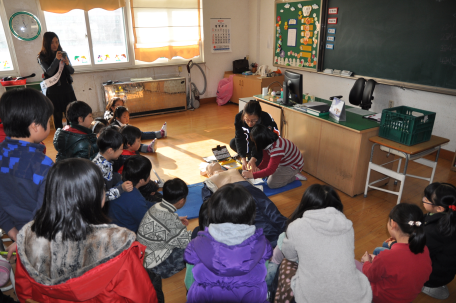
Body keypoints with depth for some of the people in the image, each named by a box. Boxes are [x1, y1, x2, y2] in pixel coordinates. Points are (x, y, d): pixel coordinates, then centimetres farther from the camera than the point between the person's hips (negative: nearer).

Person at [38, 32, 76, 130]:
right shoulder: (42, 57, -1)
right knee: (58, 116, 0)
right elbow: (49, 72, -14)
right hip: (53, 90, -2)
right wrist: (56, 59, -25)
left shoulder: (63, 54, 8)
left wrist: (67, 63, -16)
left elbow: (72, 71, 5)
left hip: (67, 88, 2)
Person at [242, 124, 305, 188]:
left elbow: (270, 170, -37)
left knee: (271, 183, -16)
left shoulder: (277, 149, -39)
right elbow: (266, 160, -4)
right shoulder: (268, 142, -12)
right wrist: (259, 168, -23)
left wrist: (252, 175, -35)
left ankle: (294, 176, -1)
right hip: (283, 162, 9)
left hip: (293, 166, -9)